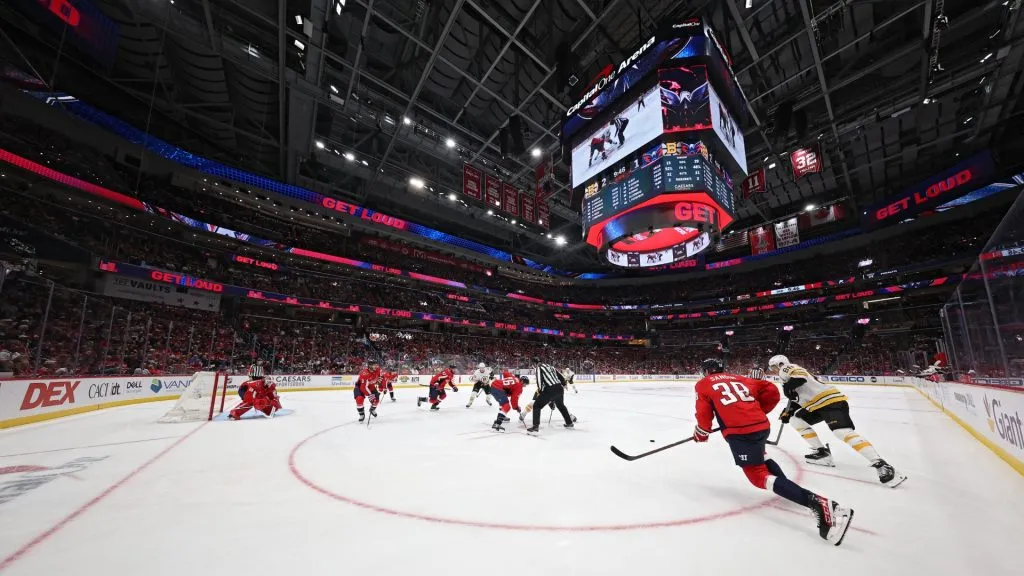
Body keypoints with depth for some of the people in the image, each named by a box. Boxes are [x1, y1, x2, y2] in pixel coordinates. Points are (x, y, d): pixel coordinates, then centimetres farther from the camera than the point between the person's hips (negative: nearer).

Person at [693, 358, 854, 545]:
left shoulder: (703, 384, 8)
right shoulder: (740, 379, 23)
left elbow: (704, 411, 1)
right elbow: (772, 391, 17)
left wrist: (701, 432, 17)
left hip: (740, 431, -7)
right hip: (762, 426, 8)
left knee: (759, 475, -5)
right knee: (760, 456, 36)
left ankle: (819, 504, -21)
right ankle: (789, 489, 26)